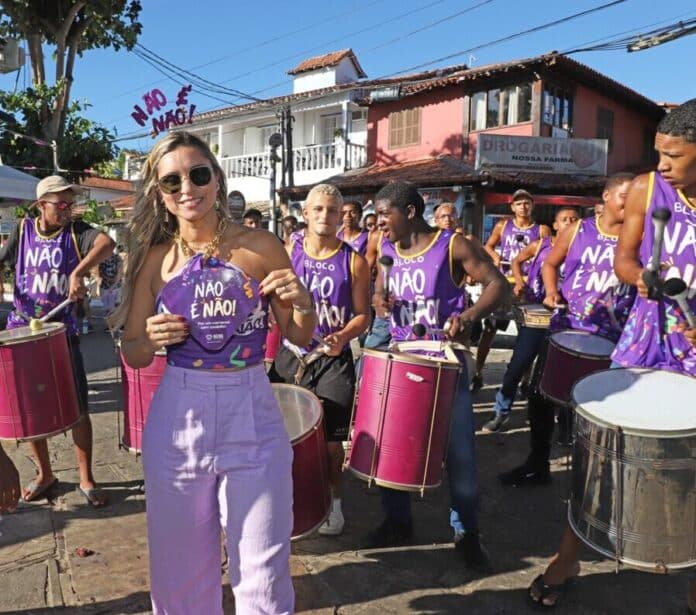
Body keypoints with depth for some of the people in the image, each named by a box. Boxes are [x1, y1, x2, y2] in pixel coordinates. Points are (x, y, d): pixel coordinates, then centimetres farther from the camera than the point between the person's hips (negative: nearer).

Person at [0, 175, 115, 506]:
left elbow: (107, 243, -25)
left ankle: (86, 479, 14)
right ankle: (44, 474, 29)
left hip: (62, 332, -2)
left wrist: (78, 272, -38)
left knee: (77, 407, 1)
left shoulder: (76, 231, -6)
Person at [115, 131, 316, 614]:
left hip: (252, 418, -1)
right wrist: (152, 340, -13)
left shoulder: (261, 247, -3)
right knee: (180, 567, 17)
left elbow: (300, 338, 3)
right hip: (177, 421, 2)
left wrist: (302, 304, -17)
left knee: (263, 572, 7)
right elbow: (133, 355, 8)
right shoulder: (154, 258, 2)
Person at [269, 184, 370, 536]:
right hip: (290, 355, 2)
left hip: (333, 361, -2)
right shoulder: (287, 253, 2)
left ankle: (333, 502, 26)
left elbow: (363, 314, 0)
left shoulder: (353, 262, -3)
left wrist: (343, 336, -18)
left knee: (330, 439, 3)